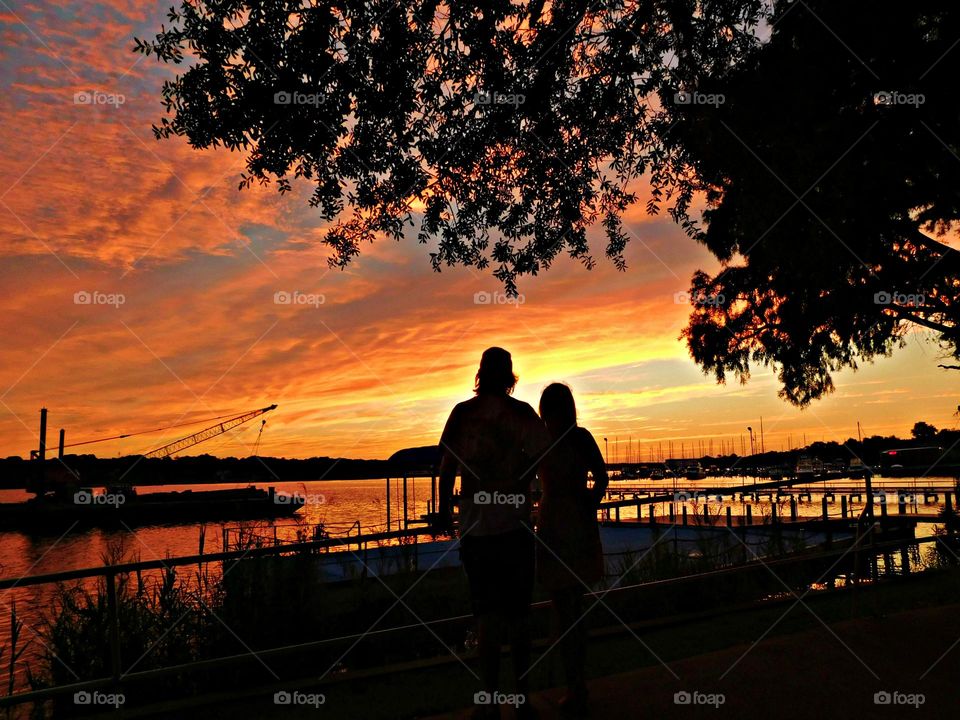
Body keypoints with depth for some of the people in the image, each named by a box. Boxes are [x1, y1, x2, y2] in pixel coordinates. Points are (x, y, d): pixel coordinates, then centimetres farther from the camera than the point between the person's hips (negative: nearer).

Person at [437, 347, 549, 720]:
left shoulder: (462, 412, -1)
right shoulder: (521, 412, -1)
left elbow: (446, 466, -1)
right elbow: (544, 450, -16)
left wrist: (443, 510, 9)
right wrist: (522, 483, 0)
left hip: (474, 525, 0)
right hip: (515, 523, 0)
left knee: (487, 614, 7)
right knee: (518, 613, 11)